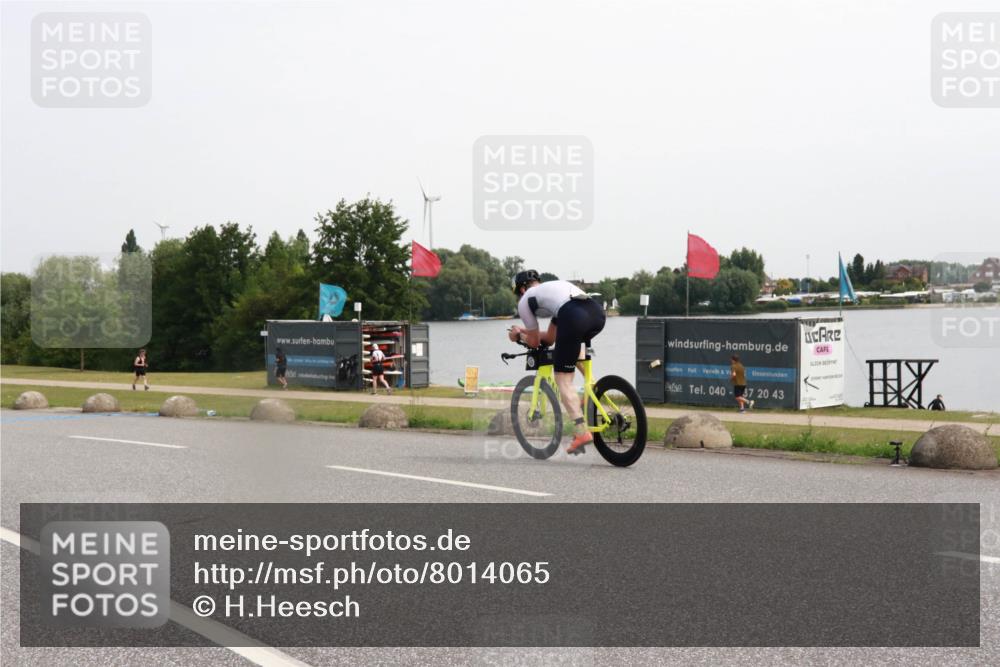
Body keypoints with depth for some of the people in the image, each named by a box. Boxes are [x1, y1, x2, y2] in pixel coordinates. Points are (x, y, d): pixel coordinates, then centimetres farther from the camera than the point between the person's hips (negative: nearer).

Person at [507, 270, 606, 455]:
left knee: (563, 380, 5)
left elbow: (534, 342, 26)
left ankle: (581, 431, -10)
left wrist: (519, 336, 44)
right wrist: (524, 330, 53)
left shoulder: (525, 301, 21)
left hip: (573, 318, -6)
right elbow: (550, 338, 43)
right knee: (574, 340, 39)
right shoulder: (555, 286, 40)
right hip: (597, 312, 6)